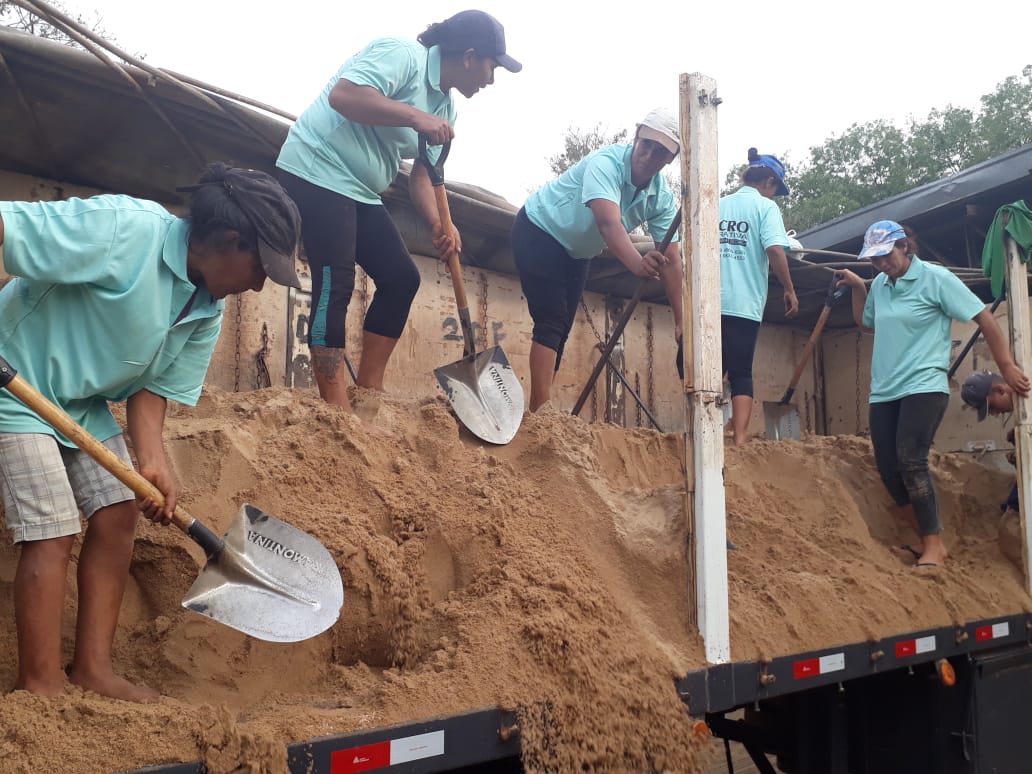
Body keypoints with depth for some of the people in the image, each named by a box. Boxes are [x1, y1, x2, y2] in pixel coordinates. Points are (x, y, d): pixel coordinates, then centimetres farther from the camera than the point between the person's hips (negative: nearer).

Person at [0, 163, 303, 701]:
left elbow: (153, 385, -2)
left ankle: (92, 667, 14)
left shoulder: (207, 311, -3)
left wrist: (152, 461, -17)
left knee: (118, 514, 4)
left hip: (86, 404, 8)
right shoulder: (121, 229, -27)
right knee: (53, 534, -10)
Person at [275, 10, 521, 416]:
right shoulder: (403, 54, -15)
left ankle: (368, 392, 9)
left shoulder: (445, 106, 11)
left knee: (401, 277, 4)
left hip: (361, 191, 10)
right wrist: (416, 117, -27)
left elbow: (421, 172, 13)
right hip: (318, 171, -10)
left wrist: (438, 225, -4)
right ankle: (336, 409, -14)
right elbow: (341, 95, -29)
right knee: (335, 284, -15)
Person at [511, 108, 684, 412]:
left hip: (577, 252, 7)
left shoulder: (662, 197, -13)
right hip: (539, 230, -7)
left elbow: (671, 259, -13)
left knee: (561, 330, 6)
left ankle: (539, 410, 12)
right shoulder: (606, 162, -32)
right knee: (551, 321, -20)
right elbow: (609, 224, -48)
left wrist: (680, 319, -16)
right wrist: (637, 264, -66)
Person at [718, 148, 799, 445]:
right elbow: (775, 250, -12)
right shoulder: (765, 206, 1)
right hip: (745, 304, -4)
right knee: (741, 374, 1)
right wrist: (790, 290, -3)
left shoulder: (718, 205, 16)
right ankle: (740, 439, -8)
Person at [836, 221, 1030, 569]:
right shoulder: (879, 284, 10)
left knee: (911, 461, -20)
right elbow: (865, 323, 29)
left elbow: (984, 318, -5)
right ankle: (925, 537, 15)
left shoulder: (935, 278, -7)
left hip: (923, 387, -7)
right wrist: (858, 288, 14)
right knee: (888, 469, 2)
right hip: (883, 392, 7)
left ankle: (934, 546, -14)